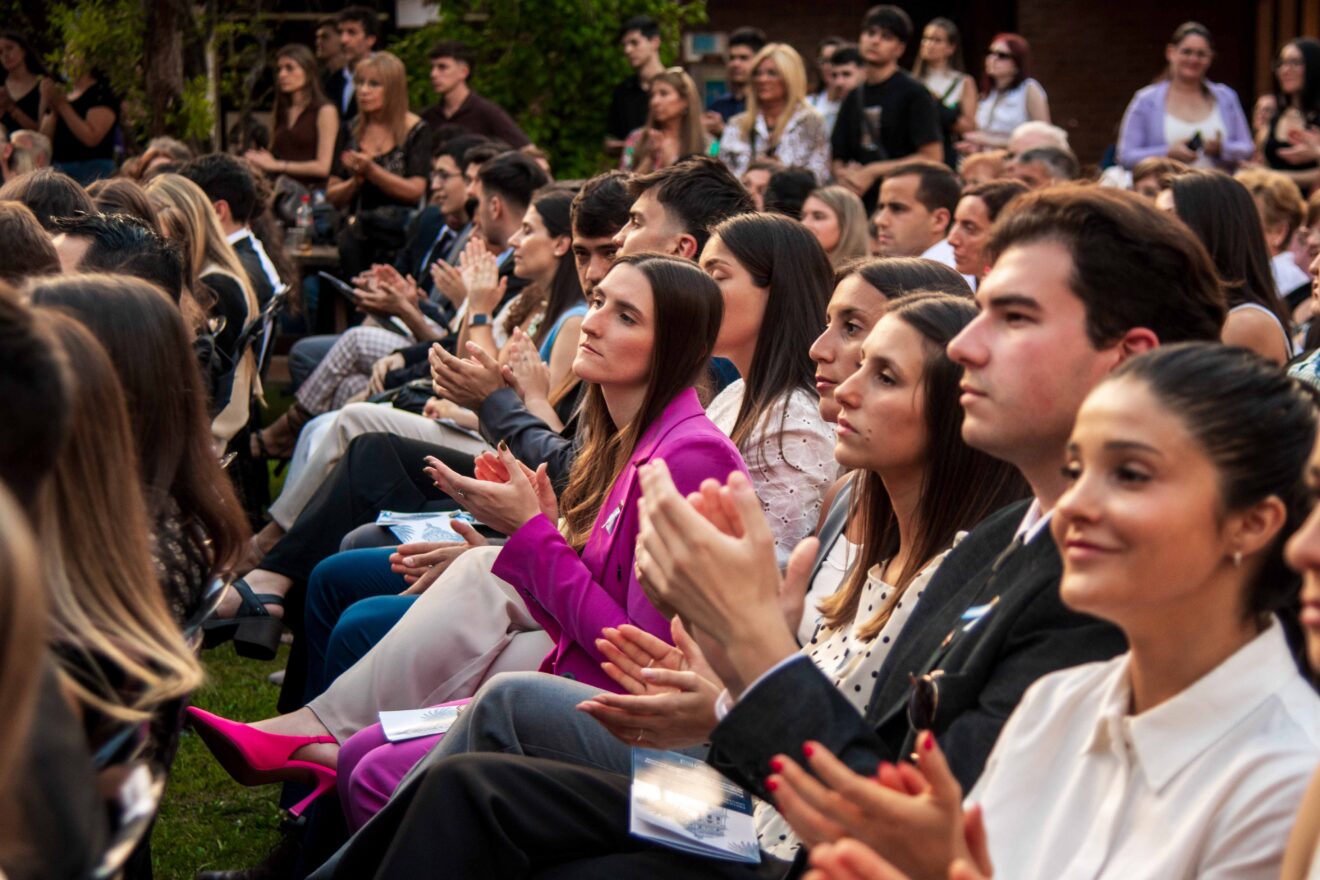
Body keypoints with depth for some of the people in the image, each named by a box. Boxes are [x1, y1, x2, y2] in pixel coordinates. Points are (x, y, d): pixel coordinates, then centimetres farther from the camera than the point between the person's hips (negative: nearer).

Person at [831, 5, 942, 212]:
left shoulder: (915, 94, -3)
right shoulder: (854, 98, 16)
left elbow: (932, 157, -9)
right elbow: (838, 158, 21)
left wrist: (873, 171, -10)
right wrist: (844, 174, -4)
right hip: (859, 205, 6)